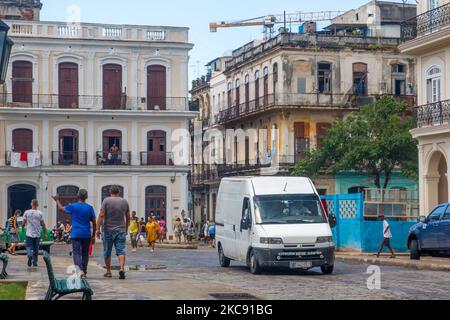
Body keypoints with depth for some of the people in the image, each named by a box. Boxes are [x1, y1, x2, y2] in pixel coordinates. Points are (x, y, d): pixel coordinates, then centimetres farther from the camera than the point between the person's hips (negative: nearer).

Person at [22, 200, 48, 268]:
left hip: (29, 234, -1)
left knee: (29, 247, 2)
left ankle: (29, 255, -27)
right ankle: (35, 262, 13)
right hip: (37, 234, 1)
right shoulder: (40, 213, -3)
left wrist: (23, 228, 23)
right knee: (36, 249, 11)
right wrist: (45, 234, 7)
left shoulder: (27, 212, -3)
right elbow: (43, 224, -1)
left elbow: (23, 223, 2)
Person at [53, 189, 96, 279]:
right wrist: (93, 236, 14)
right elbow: (94, 223, 5)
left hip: (76, 234, -3)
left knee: (76, 253, -3)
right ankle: (84, 273, 17)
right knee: (85, 253, 13)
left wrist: (57, 200, 31)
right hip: (87, 235, 3)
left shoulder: (73, 206, -5)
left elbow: (61, 208, 13)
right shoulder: (90, 208, 2)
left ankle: (80, 270, -23)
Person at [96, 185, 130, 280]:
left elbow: (101, 215, -11)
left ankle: (108, 271, 16)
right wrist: (126, 229, 23)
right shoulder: (125, 201, 6)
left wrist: (98, 229, -9)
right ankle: (122, 268, -23)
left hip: (108, 230, -2)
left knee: (107, 252, 10)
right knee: (121, 250, -3)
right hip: (121, 230, 2)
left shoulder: (106, 200, -4)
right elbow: (128, 217, 11)